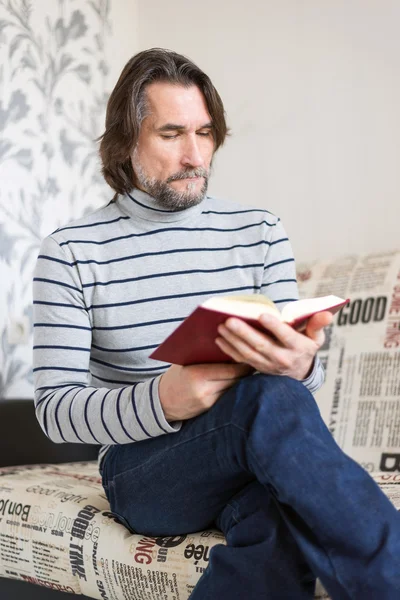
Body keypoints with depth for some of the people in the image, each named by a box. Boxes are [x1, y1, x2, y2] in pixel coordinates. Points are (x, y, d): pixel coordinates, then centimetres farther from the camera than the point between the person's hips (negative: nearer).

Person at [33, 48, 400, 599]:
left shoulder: (260, 232, 9)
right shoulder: (71, 253, 0)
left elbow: (303, 375, 4)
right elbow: (54, 407, -6)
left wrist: (298, 364, -24)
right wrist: (162, 401, -27)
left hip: (248, 460, 2)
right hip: (139, 467, -2)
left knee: (282, 529, -38)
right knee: (270, 400, -35)